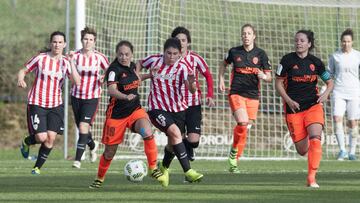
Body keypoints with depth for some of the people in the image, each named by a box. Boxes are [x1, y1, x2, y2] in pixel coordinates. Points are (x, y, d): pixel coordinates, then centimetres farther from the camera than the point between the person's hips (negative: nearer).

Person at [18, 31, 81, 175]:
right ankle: (26, 143, 24)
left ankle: (37, 167, 12)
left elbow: (77, 82, -11)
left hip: (55, 105, 3)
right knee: (41, 137, -13)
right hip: (37, 104, -3)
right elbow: (23, 71, 4)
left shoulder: (65, 63, 2)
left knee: (51, 138, -6)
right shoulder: (40, 58, -4)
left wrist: (71, 63, -19)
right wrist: (20, 79, -18)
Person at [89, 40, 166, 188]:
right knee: (110, 151, 5)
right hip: (117, 114, -4)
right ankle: (99, 179, 31)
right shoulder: (114, 69, -17)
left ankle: (153, 169, -16)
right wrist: (126, 97, -53)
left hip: (135, 110, 4)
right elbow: (111, 90, -36)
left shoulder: (132, 65, 3)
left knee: (147, 133, -27)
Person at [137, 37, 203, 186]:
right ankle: (188, 171, -27)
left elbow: (192, 90, -21)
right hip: (157, 108, -2)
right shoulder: (154, 60, -6)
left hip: (178, 109, 2)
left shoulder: (182, 68, -11)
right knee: (175, 132, -25)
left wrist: (191, 82, -43)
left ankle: (164, 167, 46)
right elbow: (140, 64, 16)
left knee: (173, 141, 12)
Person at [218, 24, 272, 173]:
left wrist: (264, 76, -18)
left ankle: (234, 161, 17)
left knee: (246, 128, 3)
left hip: (253, 95, 2)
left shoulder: (260, 54, 3)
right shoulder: (234, 52, 3)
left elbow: (269, 78, 4)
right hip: (236, 93, -2)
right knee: (242, 123, -24)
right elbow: (224, 64, 24)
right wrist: (221, 80, 13)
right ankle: (233, 151, -2)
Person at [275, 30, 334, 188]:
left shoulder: (315, 62, 3)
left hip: (313, 105, 0)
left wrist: (326, 93, -9)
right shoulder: (287, 60, -2)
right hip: (293, 108, 0)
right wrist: (289, 101, -10)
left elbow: (330, 82, 12)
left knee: (315, 138, -23)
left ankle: (311, 178, -17)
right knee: (302, 150, 1)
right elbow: (278, 83, 2)